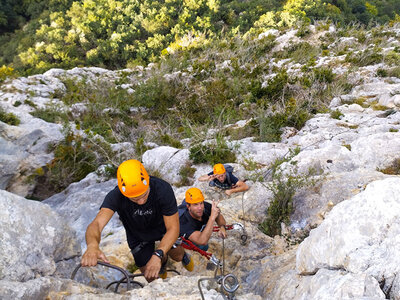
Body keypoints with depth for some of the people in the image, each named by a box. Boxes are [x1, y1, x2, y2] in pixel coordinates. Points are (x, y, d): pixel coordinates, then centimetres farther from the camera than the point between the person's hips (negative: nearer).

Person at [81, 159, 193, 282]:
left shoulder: (163, 189, -37)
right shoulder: (116, 196, -35)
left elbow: (173, 228, -34)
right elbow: (97, 223, -46)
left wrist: (157, 255, -49)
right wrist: (93, 245, -69)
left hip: (162, 227, 0)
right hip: (138, 235, 0)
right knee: (151, 278, 1)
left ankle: (183, 254, 29)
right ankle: (162, 262, 38)